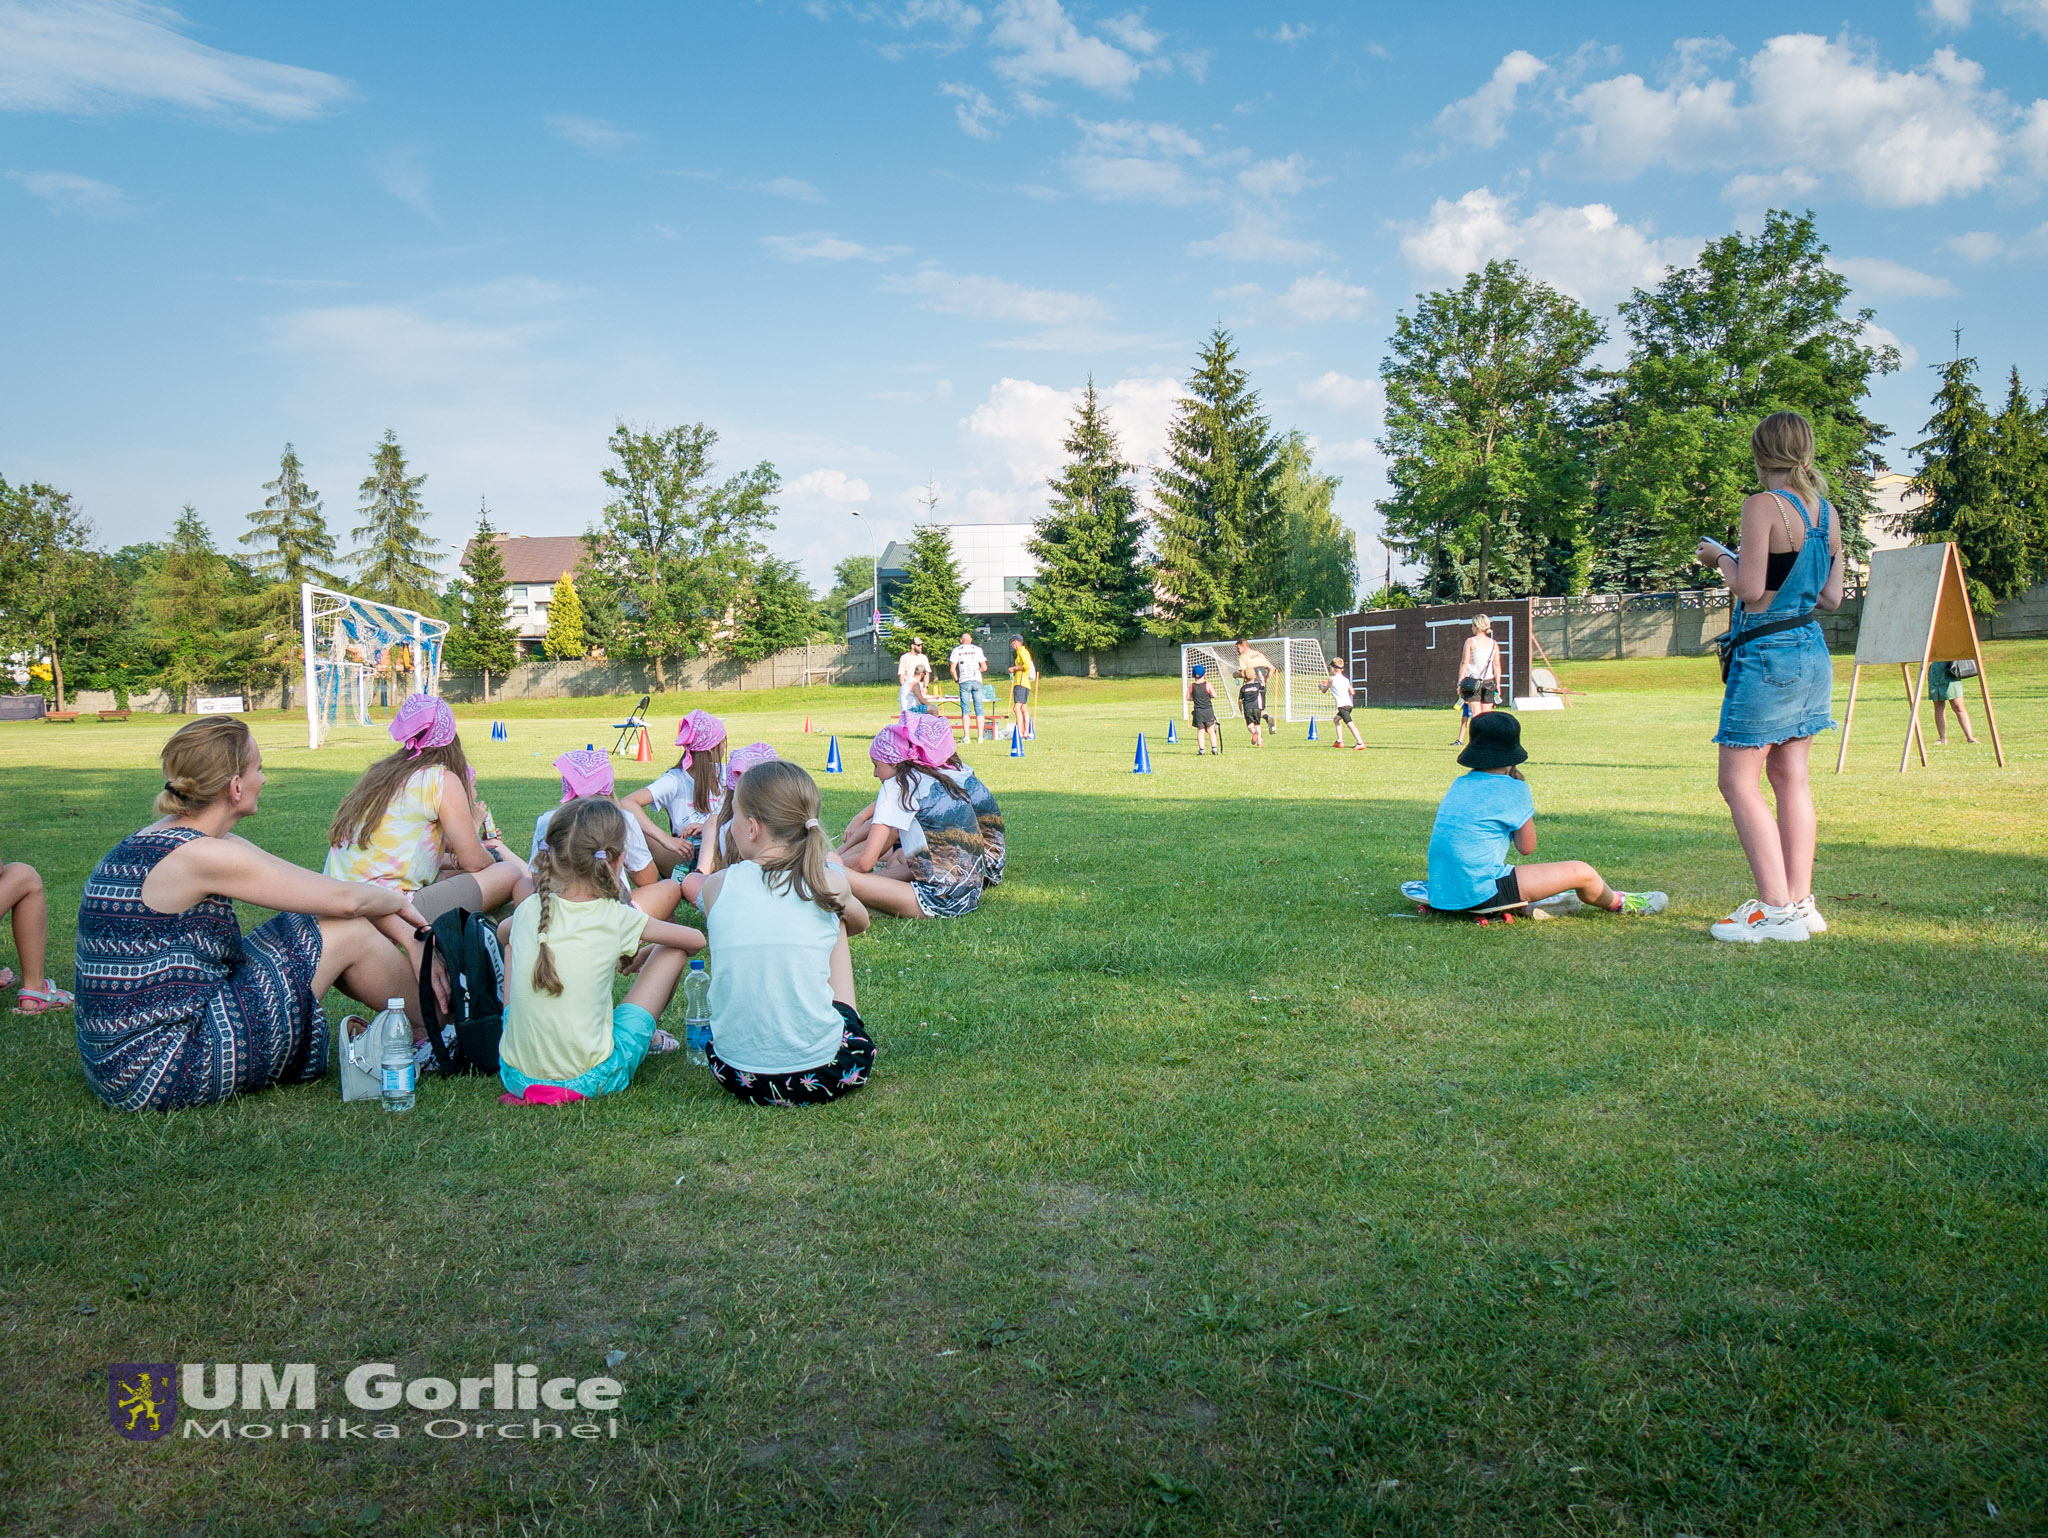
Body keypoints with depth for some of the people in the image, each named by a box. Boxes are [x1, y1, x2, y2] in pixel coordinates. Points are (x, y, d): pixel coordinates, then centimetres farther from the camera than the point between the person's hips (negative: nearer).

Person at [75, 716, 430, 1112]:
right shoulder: (198, 856, -20)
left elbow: (318, 887, 11)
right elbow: (345, 900, -13)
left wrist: (404, 932, 9)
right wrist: (396, 899, 8)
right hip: (160, 1072, -9)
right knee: (349, 932, -5)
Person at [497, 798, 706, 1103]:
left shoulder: (529, 910, -1)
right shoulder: (615, 918, -9)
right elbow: (696, 939, 6)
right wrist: (642, 960, 26)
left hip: (515, 1076, 4)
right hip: (590, 1079, -4)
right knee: (672, 950, 9)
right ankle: (649, 1037, 35)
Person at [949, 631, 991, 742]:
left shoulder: (956, 650, 5)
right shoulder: (978, 649, 8)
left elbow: (952, 669, -1)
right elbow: (984, 668, 5)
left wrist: (956, 679, 15)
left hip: (964, 681, -1)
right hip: (977, 681, 1)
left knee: (965, 709, 0)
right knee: (979, 709, 4)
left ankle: (966, 737, -8)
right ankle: (980, 736, 1)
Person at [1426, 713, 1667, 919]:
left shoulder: (1459, 785, 10)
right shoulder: (1513, 790, -9)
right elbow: (1527, 847, 1)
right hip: (1482, 895, -8)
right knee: (1581, 872, 4)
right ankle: (1617, 903, 33)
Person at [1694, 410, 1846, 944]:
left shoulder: (1763, 506, -14)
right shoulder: (1827, 512, 9)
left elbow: (1751, 591, -18)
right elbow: (1832, 598, 11)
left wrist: (1720, 556, -1)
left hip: (1766, 655, -8)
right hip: (1813, 652, 8)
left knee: (1738, 781, -3)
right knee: (1790, 777, 12)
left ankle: (1776, 910, -6)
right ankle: (1800, 902, 15)